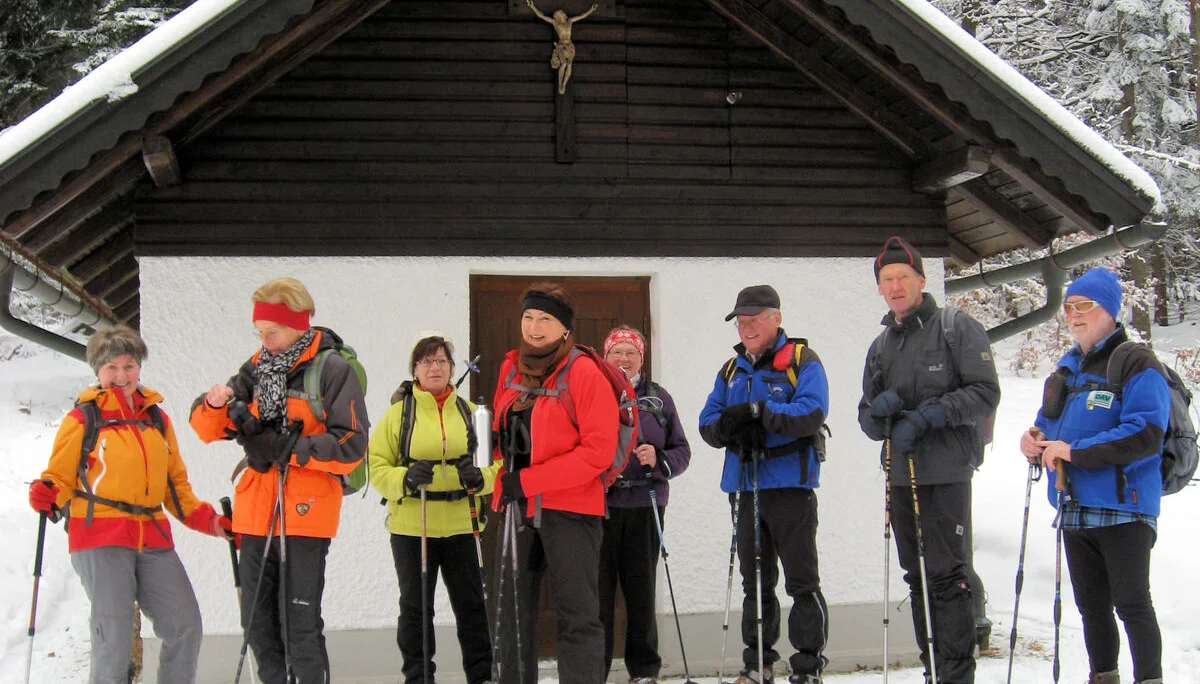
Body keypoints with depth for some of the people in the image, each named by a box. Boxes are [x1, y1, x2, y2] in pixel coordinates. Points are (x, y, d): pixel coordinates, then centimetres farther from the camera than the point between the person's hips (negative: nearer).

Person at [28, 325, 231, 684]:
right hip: (100, 538, -5)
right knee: (114, 636, -11)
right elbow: (59, 477, 1)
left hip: (153, 538, 5)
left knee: (186, 628, 2)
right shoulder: (83, 419, 1)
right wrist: (46, 496, -21)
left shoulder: (157, 419, 15)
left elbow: (176, 485, 21)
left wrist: (212, 522, 13)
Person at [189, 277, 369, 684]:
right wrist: (215, 405, -12)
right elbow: (207, 429, 10)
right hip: (255, 513, 6)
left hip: (306, 515, -6)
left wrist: (285, 448, -19)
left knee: (301, 625, -2)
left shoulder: (333, 370, -6)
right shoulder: (257, 368, 11)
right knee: (257, 622, 13)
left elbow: (351, 445, -14)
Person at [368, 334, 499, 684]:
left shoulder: (469, 412, 7)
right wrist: (405, 478, -20)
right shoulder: (398, 413, 1)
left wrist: (480, 478, -14)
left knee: (471, 604, 8)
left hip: (460, 524, 2)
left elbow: (494, 463, 8)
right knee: (416, 608, 7)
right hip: (411, 527, -2)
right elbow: (377, 466, -2)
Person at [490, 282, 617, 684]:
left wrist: (530, 480, -19)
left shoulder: (584, 372, -11)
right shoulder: (510, 368, 9)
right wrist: (506, 476, 2)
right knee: (512, 609, 13)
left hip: (569, 507, -6)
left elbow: (599, 449, -16)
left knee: (577, 615, -1)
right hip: (517, 507, 6)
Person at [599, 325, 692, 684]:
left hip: (645, 506, 2)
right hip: (598, 506, -2)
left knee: (642, 590, 8)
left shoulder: (658, 398, 10)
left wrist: (659, 460, -10)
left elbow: (682, 451, 9)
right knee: (598, 590, -2)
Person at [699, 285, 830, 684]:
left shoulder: (802, 361, -2)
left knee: (801, 581, -2)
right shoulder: (732, 370, 17)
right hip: (745, 485, 6)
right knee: (755, 581, 13)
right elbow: (708, 423, 9)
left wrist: (757, 411, -24)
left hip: (790, 484, -6)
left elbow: (811, 413, -18)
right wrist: (726, 426, -14)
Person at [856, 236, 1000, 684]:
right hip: (900, 475, 7)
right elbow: (868, 420, 17)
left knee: (947, 576, -8)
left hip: (946, 473, -6)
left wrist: (927, 415, -17)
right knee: (917, 577, 10)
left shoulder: (958, 328, -1)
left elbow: (985, 394, -9)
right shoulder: (881, 345, 18)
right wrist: (878, 410, -7)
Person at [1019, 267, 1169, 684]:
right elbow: (1050, 424, 24)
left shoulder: (1137, 364, -8)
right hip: (1075, 509, 7)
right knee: (1092, 606, 16)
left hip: (1123, 508, -7)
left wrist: (1074, 451, -22)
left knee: (1132, 604, -3)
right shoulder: (1067, 367, 16)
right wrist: (1036, 442, -1)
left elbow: (1145, 434, -20)